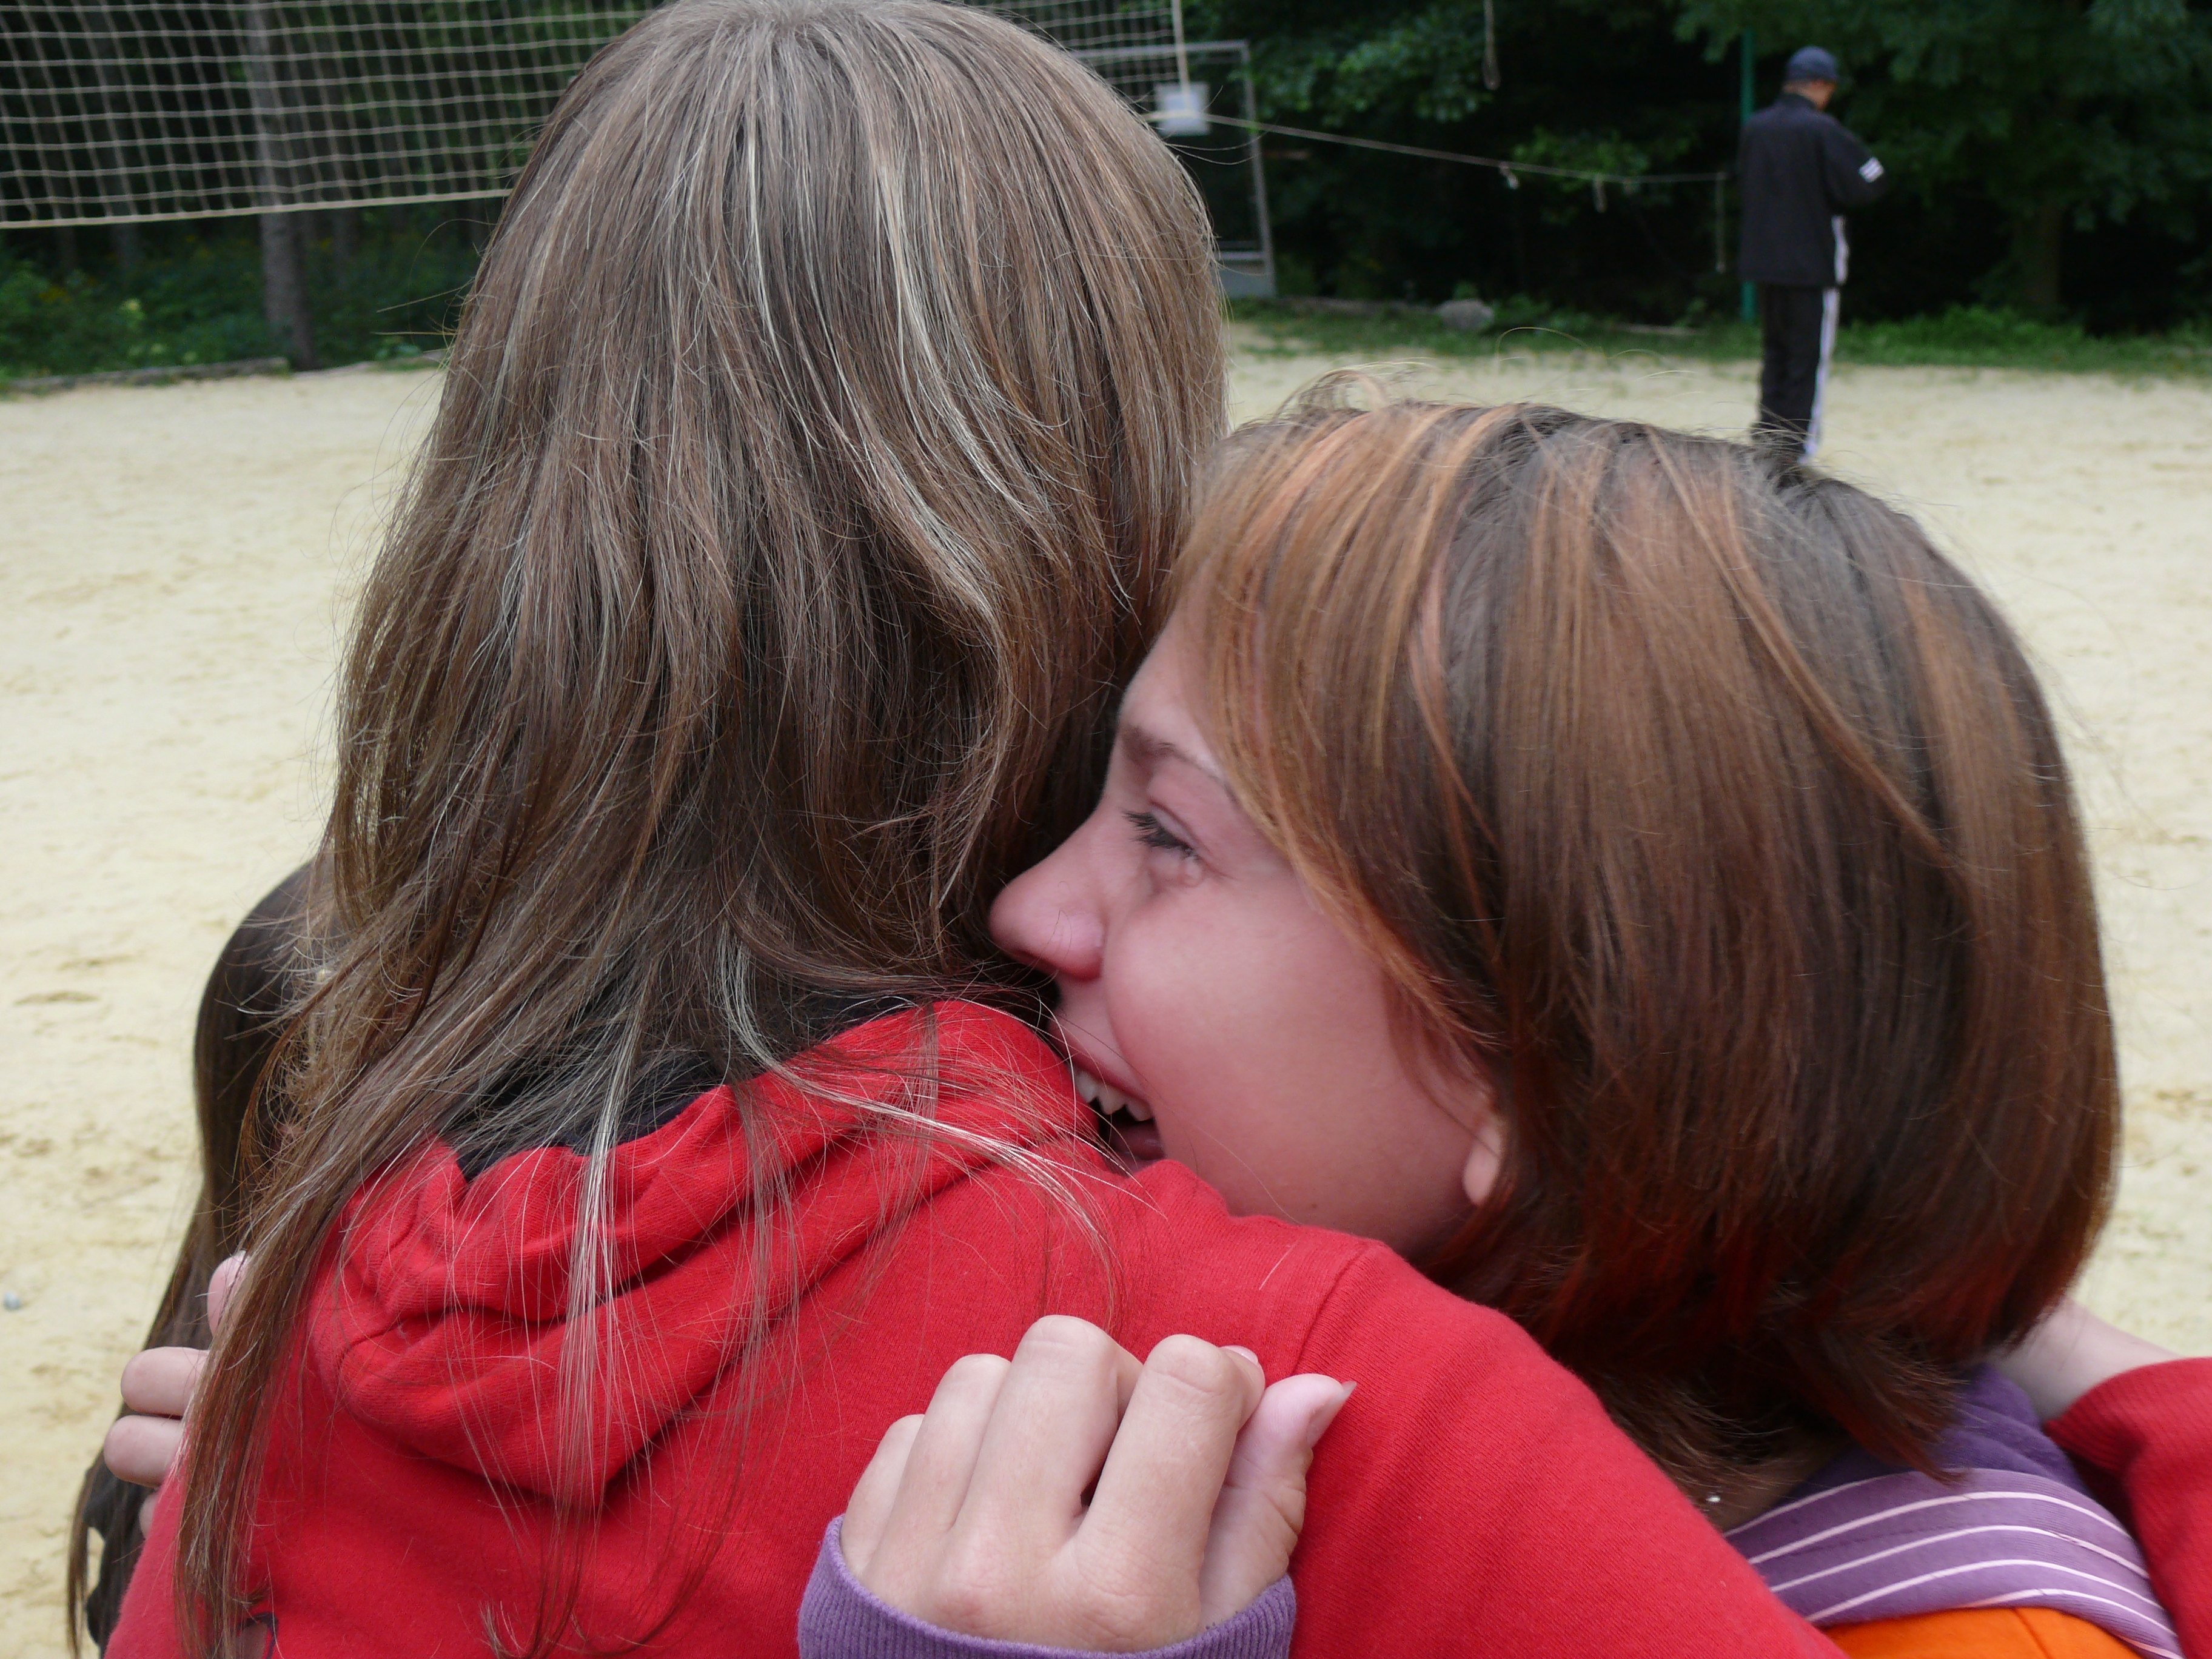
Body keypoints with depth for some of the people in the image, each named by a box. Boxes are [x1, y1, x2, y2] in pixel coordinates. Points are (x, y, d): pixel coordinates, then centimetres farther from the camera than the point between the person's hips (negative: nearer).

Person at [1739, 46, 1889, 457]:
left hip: (1763, 258, 6)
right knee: (1809, 354, 1)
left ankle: (1768, 433, 16)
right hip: (1813, 262, -6)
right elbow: (1870, 182, -14)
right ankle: (1797, 443, -1)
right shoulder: (1822, 130, -14)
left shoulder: (1754, 128, 4)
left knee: (1775, 349, 17)